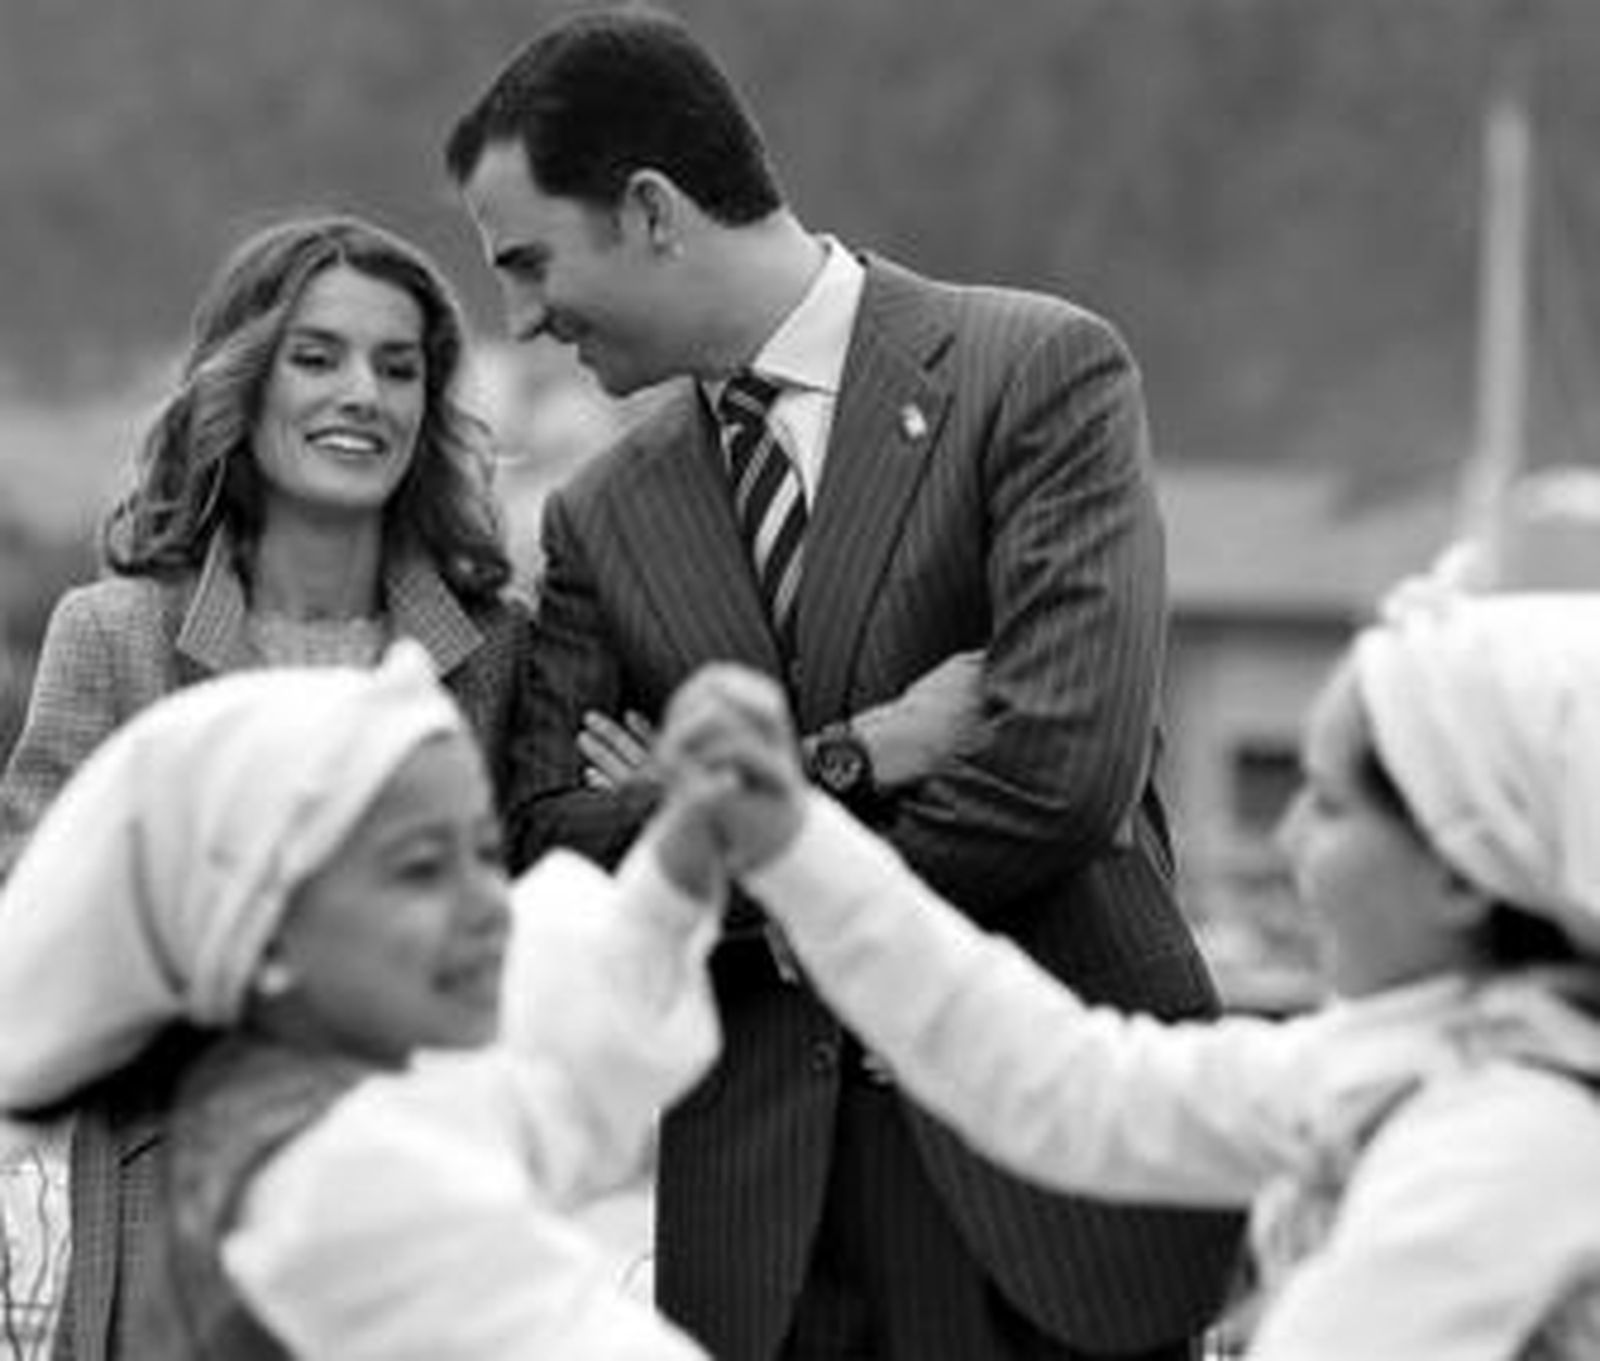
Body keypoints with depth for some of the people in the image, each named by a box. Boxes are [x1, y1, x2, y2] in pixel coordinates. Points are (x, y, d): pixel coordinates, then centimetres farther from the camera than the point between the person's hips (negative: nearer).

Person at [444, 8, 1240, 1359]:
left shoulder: (1042, 371, -4)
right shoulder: (600, 517, 12)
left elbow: (1068, 763, -15)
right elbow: (552, 847, 1)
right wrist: (841, 770, -13)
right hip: (747, 1212, 4)